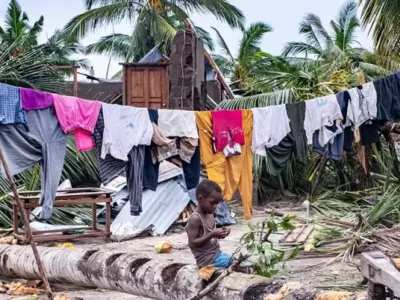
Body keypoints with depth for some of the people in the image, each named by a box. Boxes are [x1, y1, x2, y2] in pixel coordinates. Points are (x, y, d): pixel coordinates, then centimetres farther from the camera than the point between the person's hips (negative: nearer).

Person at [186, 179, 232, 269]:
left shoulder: (210, 215, 8)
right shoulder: (195, 218, -18)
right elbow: (192, 243, -21)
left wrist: (219, 234, 0)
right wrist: (212, 235, -26)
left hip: (217, 254, 9)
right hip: (207, 259, -9)